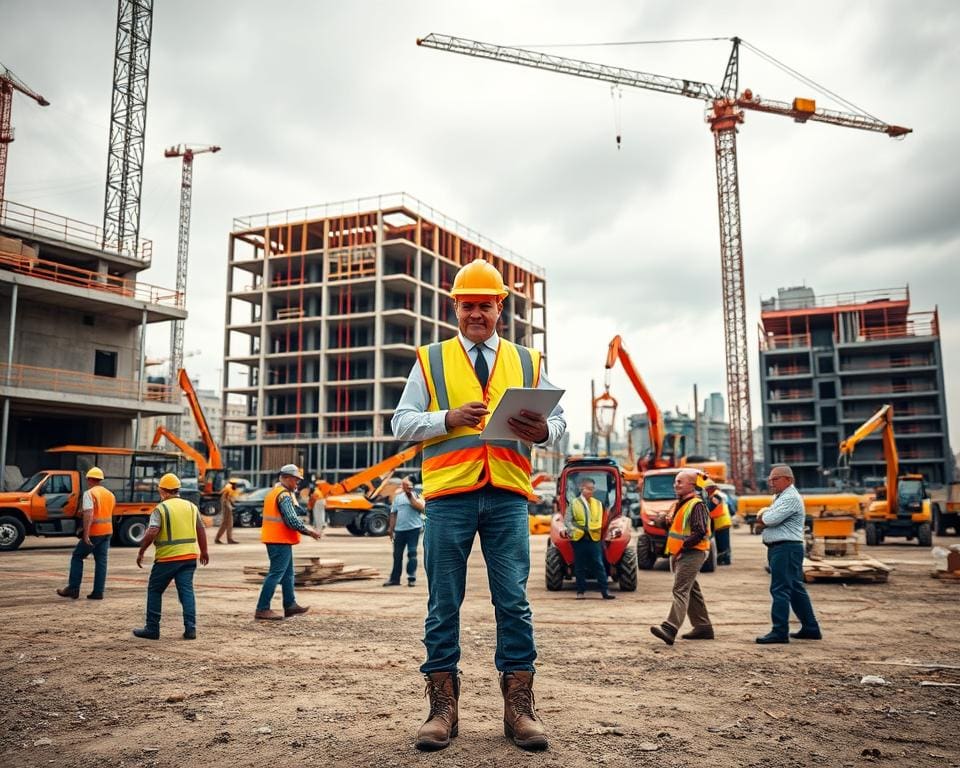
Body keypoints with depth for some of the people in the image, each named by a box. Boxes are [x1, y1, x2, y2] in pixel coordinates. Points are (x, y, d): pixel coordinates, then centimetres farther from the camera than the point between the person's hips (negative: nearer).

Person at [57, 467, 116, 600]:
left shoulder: (89, 493, -10)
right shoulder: (110, 494, 13)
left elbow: (88, 514, -21)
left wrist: (86, 534, -24)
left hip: (94, 532, -6)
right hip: (107, 532, 6)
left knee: (77, 557, 9)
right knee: (101, 561, 8)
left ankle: (73, 589, 9)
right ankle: (98, 592, 7)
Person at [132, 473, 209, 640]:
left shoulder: (161, 508, -5)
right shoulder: (191, 506, 10)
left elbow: (151, 533, -16)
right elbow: (201, 531, 14)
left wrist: (141, 552, -4)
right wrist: (204, 551, 25)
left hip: (167, 557, -4)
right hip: (190, 556, 4)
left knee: (154, 590, 12)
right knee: (186, 590, 5)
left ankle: (152, 629, 16)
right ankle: (190, 629, -2)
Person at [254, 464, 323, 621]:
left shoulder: (274, 491, 16)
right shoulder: (284, 495, -17)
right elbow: (292, 520, -22)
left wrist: (306, 529, 16)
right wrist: (308, 531, -11)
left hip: (274, 538, 11)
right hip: (281, 540, -11)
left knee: (288, 573, 17)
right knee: (276, 574, -7)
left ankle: (290, 605, 24)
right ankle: (262, 609, -5)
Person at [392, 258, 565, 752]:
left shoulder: (527, 361, 15)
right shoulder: (430, 360, 11)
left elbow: (558, 422, 10)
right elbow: (402, 423, 4)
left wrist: (541, 430, -14)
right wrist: (449, 418, -14)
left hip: (507, 495, 1)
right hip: (448, 494, -1)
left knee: (513, 601, 1)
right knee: (444, 603, 4)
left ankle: (519, 707, 12)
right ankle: (443, 707, 14)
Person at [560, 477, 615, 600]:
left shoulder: (598, 503, 12)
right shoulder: (573, 503, 4)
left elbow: (599, 521, 7)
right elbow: (567, 520, -1)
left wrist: (591, 529, -6)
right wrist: (572, 530, -16)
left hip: (594, 538, 1)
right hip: (578, 539, -1)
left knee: (599, 565, -2)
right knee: (580, 567, 4)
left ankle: (605, 591, -1)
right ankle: (580, 592, 11)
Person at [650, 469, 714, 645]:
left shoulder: (696, 505, -13)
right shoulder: (679, 504, 17)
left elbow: (700, 532, -22)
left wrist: (683, 547, -18)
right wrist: (674, 551, 15)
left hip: (692, 553, -10)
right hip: (679, 554, 10)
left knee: (680, 590, -17)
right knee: (691, 590, 15)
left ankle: (670, 629, -26)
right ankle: (703, 627, 25)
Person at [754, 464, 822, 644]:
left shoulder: (791, 498, -14)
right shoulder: (779, 497, 20)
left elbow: (771, 519, -23)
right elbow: (765, 518, 17)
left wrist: (762, 516, -1)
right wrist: (764, 520, -5)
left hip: (786, 549, -11)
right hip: (779, 549, 11)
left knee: (780, 589, -10)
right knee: (795, 589, 15)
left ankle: (779, 632, -8)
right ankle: (811, 628, 23)